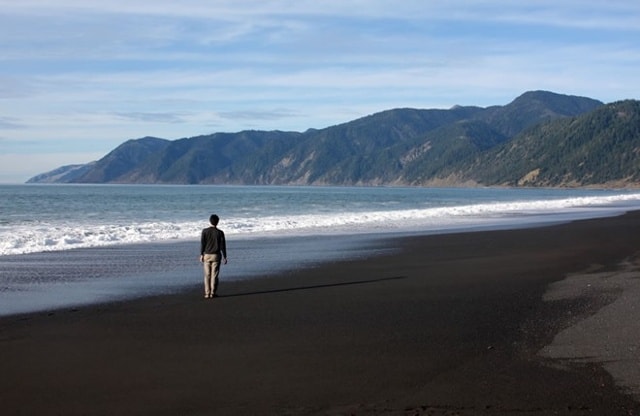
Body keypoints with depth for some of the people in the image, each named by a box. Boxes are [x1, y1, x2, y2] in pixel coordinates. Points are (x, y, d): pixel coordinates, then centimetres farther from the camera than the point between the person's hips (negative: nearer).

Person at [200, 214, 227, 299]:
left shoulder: (205, 231, -2)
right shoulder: (220, 232, -4)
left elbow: (202, 243, -2)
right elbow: (223, 245, -2)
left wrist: (201, 255, 4)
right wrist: (224, 257, 4)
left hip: (207, 255, 1)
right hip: (216, 255, -1)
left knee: (207, 275, 5)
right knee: (214, 275, 3)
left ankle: (207, 293, 3)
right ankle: (213, 293, 2)